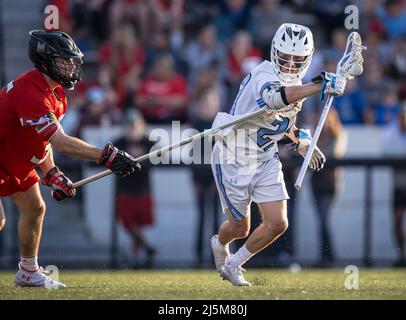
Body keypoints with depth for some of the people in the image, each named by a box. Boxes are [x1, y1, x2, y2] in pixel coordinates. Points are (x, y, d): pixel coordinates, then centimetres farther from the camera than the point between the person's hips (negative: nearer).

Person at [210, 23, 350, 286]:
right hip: (234, 159, -7)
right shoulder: (263, 76, -26)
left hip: (266, 160, 7)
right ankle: (220, 244, 46)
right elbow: (276, 97, -51)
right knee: (240, 227, 8)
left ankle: (232, 266, 19)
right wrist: (321, 86, -56)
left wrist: (301, 141, 4)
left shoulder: (297, 84, 2)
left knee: (277, 223, -4)